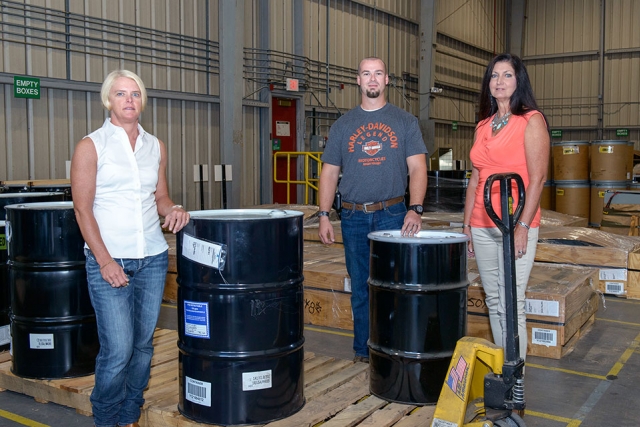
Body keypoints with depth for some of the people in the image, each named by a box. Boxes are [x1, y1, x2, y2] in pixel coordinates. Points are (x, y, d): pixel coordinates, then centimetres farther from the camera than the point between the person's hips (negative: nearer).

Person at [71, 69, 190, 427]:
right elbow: (83, 208, -6)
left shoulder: (156, 147, 10)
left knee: (143, 344, 11)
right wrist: (105, 261, -13)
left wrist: (172, 209, -5)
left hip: (153, 257, 5)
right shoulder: (91, 146, -3)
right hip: (108, 258, -4)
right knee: (117, 349, -6)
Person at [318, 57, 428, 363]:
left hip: (392, 214, -2)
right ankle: (363, 352, 21)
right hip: (354, 217, 2)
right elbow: (329, 173, 9)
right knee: (360, 289, 9)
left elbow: (417, 168, -3)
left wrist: (415, 209, -17)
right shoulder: (343, 125, 9)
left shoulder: (405, 122, 5)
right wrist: (324, 215, 0)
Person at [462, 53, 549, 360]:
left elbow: (537, 178, -10)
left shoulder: (531, 121, -3)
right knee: (493, 301, 11)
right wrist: (466, 224, 12)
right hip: (483, 226, 6)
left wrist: (522, 226, -17)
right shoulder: (482, 126, 16)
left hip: (516, 224, -6)